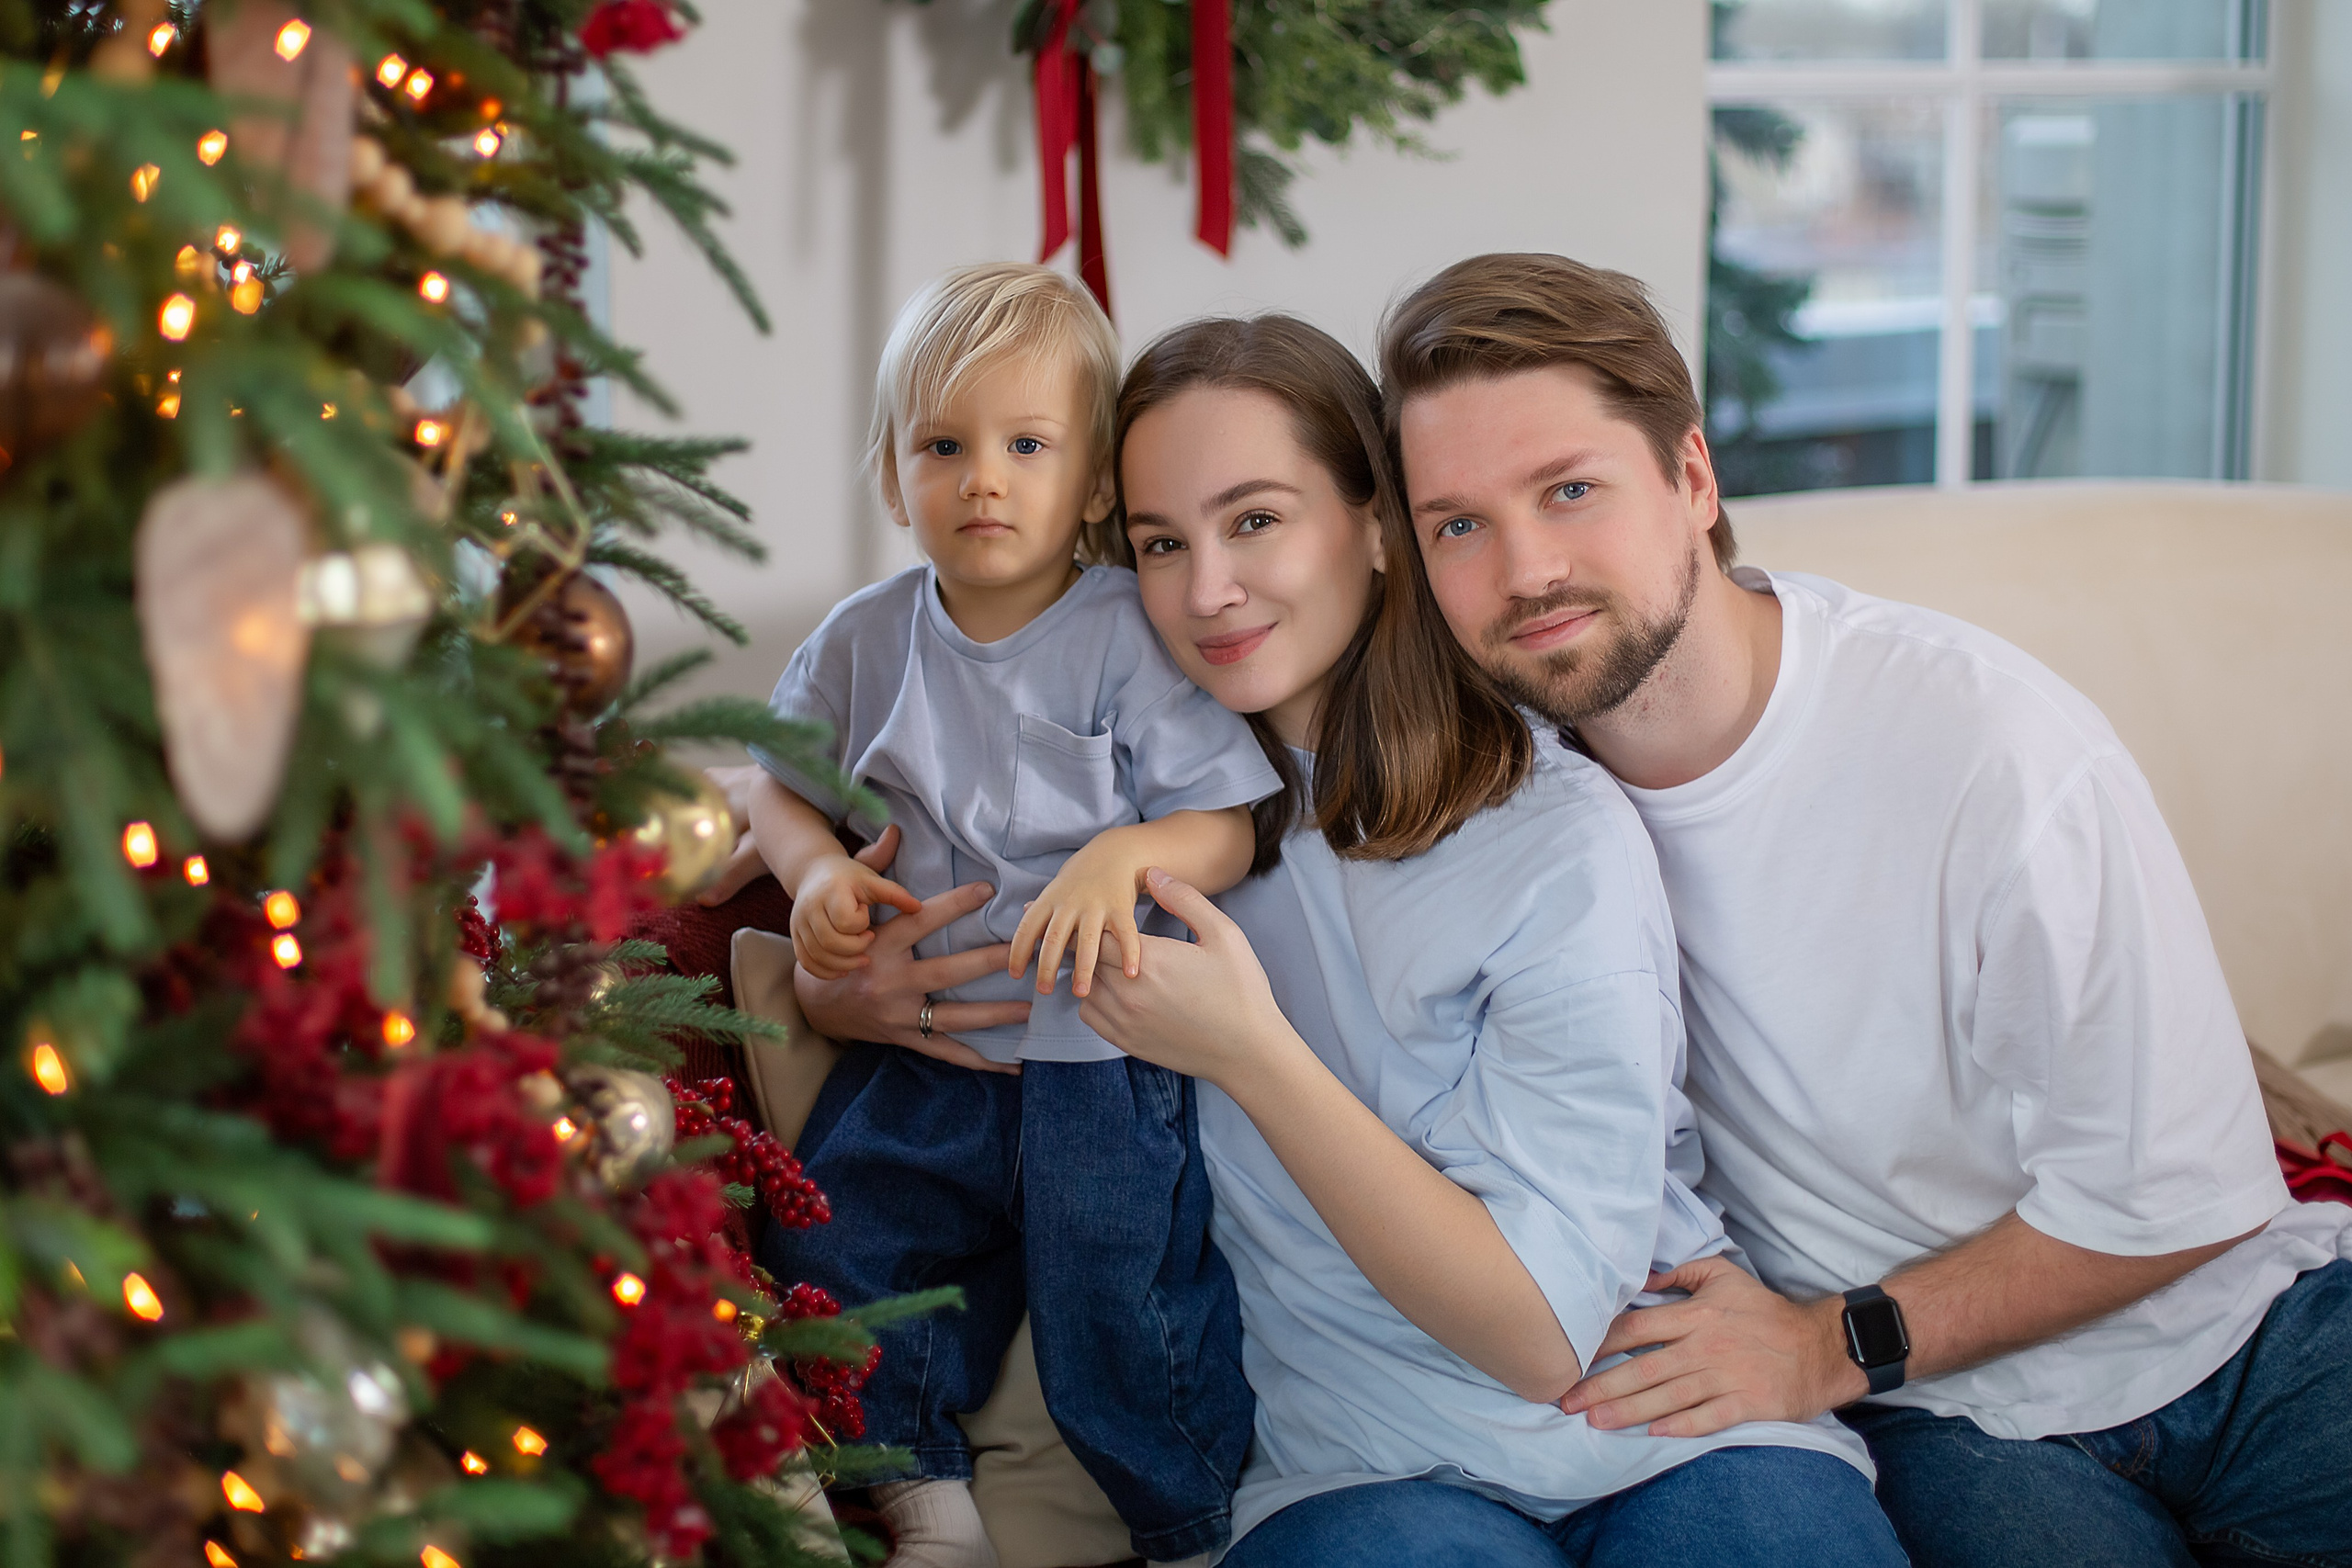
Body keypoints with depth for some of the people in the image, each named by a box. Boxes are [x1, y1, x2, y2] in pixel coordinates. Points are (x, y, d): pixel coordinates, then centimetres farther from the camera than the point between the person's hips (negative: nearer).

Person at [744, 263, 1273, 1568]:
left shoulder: (1135, 637, -10)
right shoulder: (866, 640, 3)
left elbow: (1225, 828, -11)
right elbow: (784, 783, 17)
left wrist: (1120, 854, -31)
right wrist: (816, 871, -3)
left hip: (1101, 1057, -5)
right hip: (933, 1050, 5)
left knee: (1117, 1313, -11)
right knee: (831, 1253, 2)